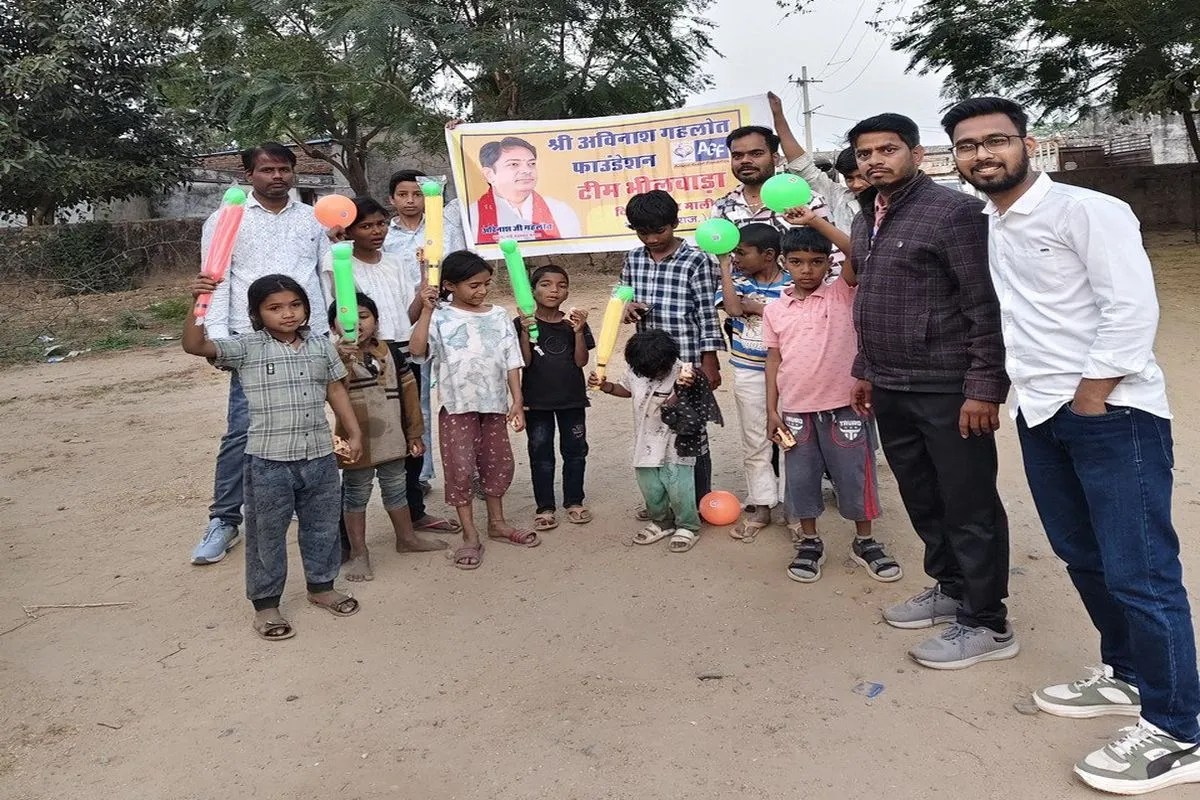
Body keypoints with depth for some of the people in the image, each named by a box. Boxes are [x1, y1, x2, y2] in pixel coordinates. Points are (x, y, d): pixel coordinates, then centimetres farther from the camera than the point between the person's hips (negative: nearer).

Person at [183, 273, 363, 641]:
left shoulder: (320, 345, 5)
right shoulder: (246, 348, -8)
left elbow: (336, 390, 13)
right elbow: (195, 346, -19)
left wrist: (354, 433, 12)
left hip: (319, 456, 4)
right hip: (268, 461, -4)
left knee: (322, 526, 17)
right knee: (267, 534, 8)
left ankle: (321, 585, 37)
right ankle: (265, 604, 22)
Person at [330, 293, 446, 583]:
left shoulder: (390, 351, 2)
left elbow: (408, 390, 8)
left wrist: (415, 433, 10)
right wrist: (340, 361, -49)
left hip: (392, 438, 5)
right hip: (357, 442, -5)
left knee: (396, 487, 20)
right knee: (356, 494, 8)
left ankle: (406, 538, 38)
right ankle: (358, 552, 21)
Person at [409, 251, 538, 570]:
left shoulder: (498, 316, 3)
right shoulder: (440, 318, -7)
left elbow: (511, 361, 3)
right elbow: (417, 349, -21)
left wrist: (517, 401, -2)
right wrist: (427, 310, -24)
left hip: (494, 404, 4)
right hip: (457, 406, -4)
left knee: (498, 462, 14)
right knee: (460, 468, 0)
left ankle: (497, 523, 33)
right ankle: (470, 535, 13)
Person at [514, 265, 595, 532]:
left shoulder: (574, 322, -1)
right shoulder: (523, 323, -5)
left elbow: (581, 361, -6)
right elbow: (524, 361, -11)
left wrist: (579, 332, -20)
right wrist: (525, 332, -23)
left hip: (572, 398, 2)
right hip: (537, 400, -2)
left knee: (575, 450, 10)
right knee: (541, 453, 6)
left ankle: (574, 502, 25)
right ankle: (545, 507, 15)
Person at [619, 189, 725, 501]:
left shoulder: (696, 261, -9)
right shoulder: (633, 259, 7)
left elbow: (707, 314, -8)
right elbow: (623, 297, 17)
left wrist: (710, 363, -9)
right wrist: (627, 308, -7)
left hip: (687, 364, -5)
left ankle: (700, 502, 19)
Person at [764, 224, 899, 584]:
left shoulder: (841, 294, -1)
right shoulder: (775, 310, 5)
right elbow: (774, 360, 7)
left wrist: (817, 221, -22)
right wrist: (772, 410, 3)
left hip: (843, 405, -2)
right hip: (796, 409, 2)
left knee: (854, 473, 8)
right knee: (801, 476, 11)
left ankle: (864, 541, 25)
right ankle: (809, 541, 27)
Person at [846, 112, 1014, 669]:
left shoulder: (953, 211, -11)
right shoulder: (865, 220, 13)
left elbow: (987, 306, -15)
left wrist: (983, 387, -18)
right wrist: (866, 370, 20)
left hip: (947, 389, -8)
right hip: (891, 390, 8)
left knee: (968, 507, 2)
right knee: (923, 500, 17)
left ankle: (986, 623, 14)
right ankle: (950, 589, 34)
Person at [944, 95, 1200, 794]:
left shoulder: (1086, 210, -10)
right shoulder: (981, 226, 12)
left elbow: (1133, 305, -17)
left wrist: (1091, 396, -15)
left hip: (1113, 414, -8)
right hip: (1041, 416, 8)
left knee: (1140, 571, -4)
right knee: (1083, 556, 17)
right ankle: (1126, 675, 36)